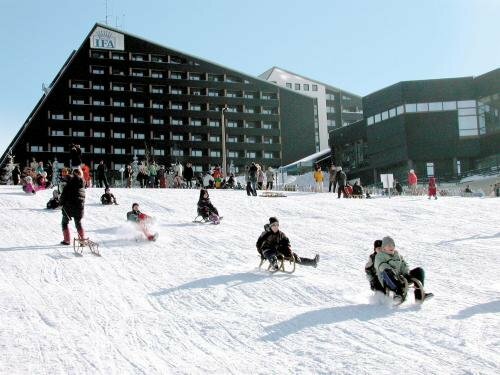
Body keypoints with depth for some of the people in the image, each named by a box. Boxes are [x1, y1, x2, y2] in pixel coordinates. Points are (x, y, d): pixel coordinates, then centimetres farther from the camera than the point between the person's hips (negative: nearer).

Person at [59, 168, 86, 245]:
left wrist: (61, 202, -1)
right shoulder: (82, 183, 5)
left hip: (69, 205, -5)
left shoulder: (71, 181, -11)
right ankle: (82, 239, 9)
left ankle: (67, 240, 6)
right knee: (78, 223, 16)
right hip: (80, 206, 5)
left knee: (65, 222, 10)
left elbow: (65, 193, -10)